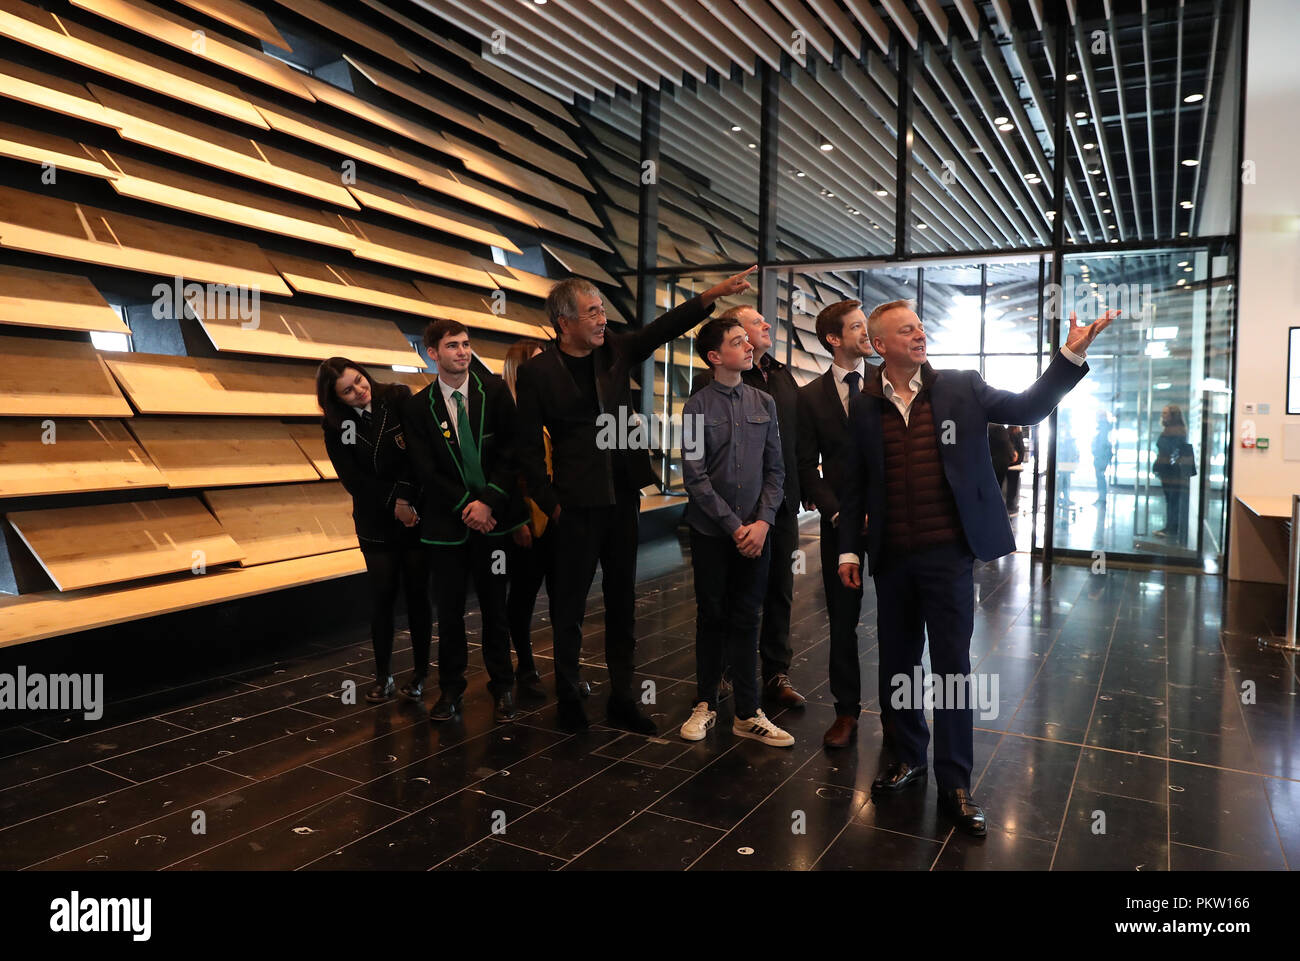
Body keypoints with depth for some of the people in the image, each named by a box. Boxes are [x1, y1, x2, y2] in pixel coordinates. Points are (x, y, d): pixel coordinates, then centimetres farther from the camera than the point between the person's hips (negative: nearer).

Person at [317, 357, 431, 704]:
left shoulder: (399, 399, -5)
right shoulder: (335, 425, 0)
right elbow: (353, 479, -4)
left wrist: (405, 496, -17)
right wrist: (393, 503, -13)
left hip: (417, 515, -1)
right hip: (375, 522, 1)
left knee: (417, 594, 4)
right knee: (382, 596, 3)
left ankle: (420, 673, 16)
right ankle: (383, 677, 15)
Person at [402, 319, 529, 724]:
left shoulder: (495, 391, 1)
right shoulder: (418, 407, 2)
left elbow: (510, 452, -3)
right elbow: (426, 471, -2)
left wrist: (488, 502, -13)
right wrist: (466, 507, -12)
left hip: (493, 516, 0)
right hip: (447, 521, 0)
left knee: (495, 606, 8)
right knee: (449, 611, 6)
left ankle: (501, 687, 22)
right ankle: (451, 690, 22)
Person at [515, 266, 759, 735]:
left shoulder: (616, 350, 6)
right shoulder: (537, 372, -5)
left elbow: (662, 328, -2)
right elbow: (530, 448, -4)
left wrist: (712, 295, -14)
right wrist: (550, 504, -7)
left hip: (622, 497, 5)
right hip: (577, 503, -4)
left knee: (623, 601, 11)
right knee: (569, 604, 7)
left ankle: (622, 697, 23)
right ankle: (568, 696, 24)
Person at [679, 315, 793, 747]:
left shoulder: (764, 403, 6)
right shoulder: (697, 407, -4)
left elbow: (775, 469, 6)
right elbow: (695, 476, -8)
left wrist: (762, 521, -7)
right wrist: (734, 526, -11)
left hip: (755, 531, 2)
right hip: (712, 533, -2)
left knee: (746, 621, 7)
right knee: (711, 618, 10)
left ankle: (748, 714, 16)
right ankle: (705, 704, 24)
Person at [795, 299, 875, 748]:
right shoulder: (811, 396, 4)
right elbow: (807, 466, 3)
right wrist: (835, 512, -8)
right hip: (841, 523, 1)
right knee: (842, 619, 8)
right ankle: (846, 710, 21)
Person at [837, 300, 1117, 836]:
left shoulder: (961, 388, 1)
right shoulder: (864, 406, 3)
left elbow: (1027, 408, 0)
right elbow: (855, 485, 6)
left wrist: (1071, 355, -12)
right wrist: (848, 550, 5)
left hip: (947, 552, -2)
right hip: (891, 556, 2)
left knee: (952, 665, 2)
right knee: (896, 662, 13)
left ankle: (954, 785, 14)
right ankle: (908, 758, 33)